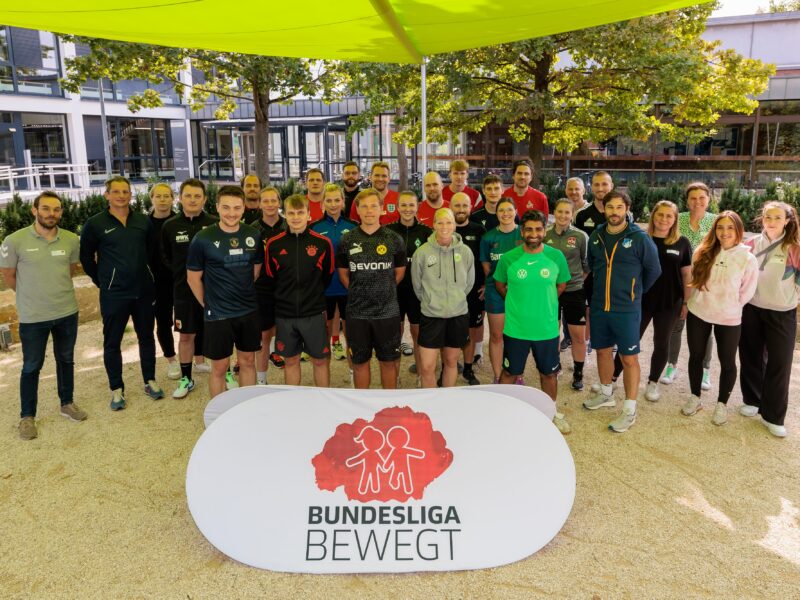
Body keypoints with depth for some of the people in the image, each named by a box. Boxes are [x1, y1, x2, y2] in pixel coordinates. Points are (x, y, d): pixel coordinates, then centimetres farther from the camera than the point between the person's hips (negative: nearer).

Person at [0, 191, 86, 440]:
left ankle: (67, 403, 35)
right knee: (32, 366, 9)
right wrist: (31, 295, 8)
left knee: (66, 360, 17)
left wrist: (55, 289, 12)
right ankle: (27, 416, 23)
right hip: (32, 317, -3)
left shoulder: (72, 240, -5)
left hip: (67, 312, 3)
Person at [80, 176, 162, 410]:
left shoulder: (143, 221, 4)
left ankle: (150, 381, 27)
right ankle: (117, 389, 19)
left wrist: (149, 276, 11)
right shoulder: (94, 224, -4)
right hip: (113, 295, -3)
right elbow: (86, 257, 3)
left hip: (144, 291, 3)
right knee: (112, 343, 6)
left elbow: (153, 251, 15)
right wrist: (102, 281, 3)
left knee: (146, 338, 13)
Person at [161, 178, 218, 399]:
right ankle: (186, 379, 22)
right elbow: (165, 257, 12)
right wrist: (181, 273, 4)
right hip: (184, 290, 1)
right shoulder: (170, 226, 0)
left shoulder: (214, 224, -6)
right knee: (186, 335, 9)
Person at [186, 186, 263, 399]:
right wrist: (209, 304, 2)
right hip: (218, 315, -3)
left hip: (249, 311, 4)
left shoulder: (253, 235, -1)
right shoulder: (203, 239, -11)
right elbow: (193, 278, -2)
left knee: (248, 361, 14)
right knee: (219, 367, 6)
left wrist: (246, 297, 12)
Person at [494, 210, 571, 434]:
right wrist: (517, 302, 5)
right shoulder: (508, 258, -8)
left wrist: (544, 302, 7)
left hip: (547, 329, 1)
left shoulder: (556, 257, -6)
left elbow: (561, 284, 10)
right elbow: (499, 283, 9)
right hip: (515, 329, -1)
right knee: (510, 372, 14)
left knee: (549, 373, 17)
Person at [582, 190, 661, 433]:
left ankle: (630, 409, 11)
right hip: (598, 307, 5)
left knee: (629, 358, 2)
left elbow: (653, 270, 0)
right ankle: (606, 393, 38)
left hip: (627, 310, -5)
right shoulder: (596, 236, 3)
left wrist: (634, 292, 8)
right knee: (602, 351, 18)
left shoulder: (639, 238, -10)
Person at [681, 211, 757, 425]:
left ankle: (722, 403, 29)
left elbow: (746, 293, -3)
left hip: (728, 319, -2)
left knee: (727, 362, 10)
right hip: (698, 314, 3)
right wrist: (693, 302, 7)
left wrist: (728, 306, 5)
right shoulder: (702, 252, -4)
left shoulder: (747, 259, -11)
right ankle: (695, 397, 32)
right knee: (696, 356, 14)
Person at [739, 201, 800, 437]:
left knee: (779, 364, 3)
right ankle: (752, 400, 35)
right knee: (751, 358, 15)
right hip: (751, 310, 2)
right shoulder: (752, 244, -2)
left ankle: (773, 416, 15)